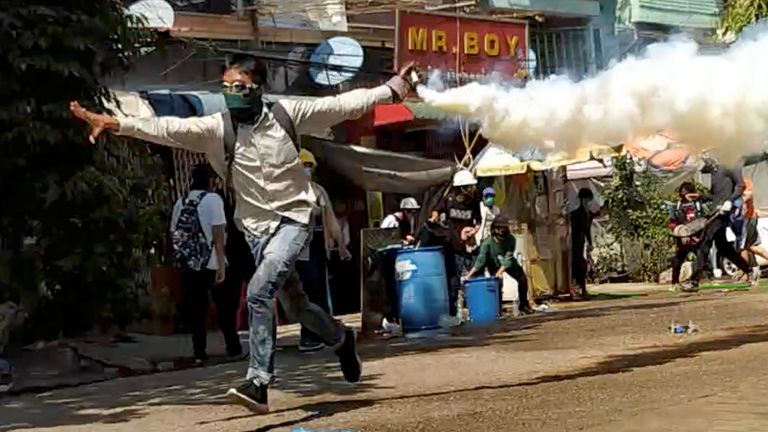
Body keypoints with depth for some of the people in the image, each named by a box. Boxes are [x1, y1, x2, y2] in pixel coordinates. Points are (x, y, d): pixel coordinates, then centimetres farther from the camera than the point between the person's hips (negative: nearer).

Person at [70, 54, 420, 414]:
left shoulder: (286, 114, -7)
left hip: (293, 218, -3)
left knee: (259, 292, -23)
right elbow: (167, 128, -18)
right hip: (256, 226, 3)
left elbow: (341, 105, -1)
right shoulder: (216, 128, -7)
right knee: (293, 303, 14)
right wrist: (114, 123, -29)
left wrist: (394, 87, 0)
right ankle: (341, 340, 44)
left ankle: (259, 383, -19)